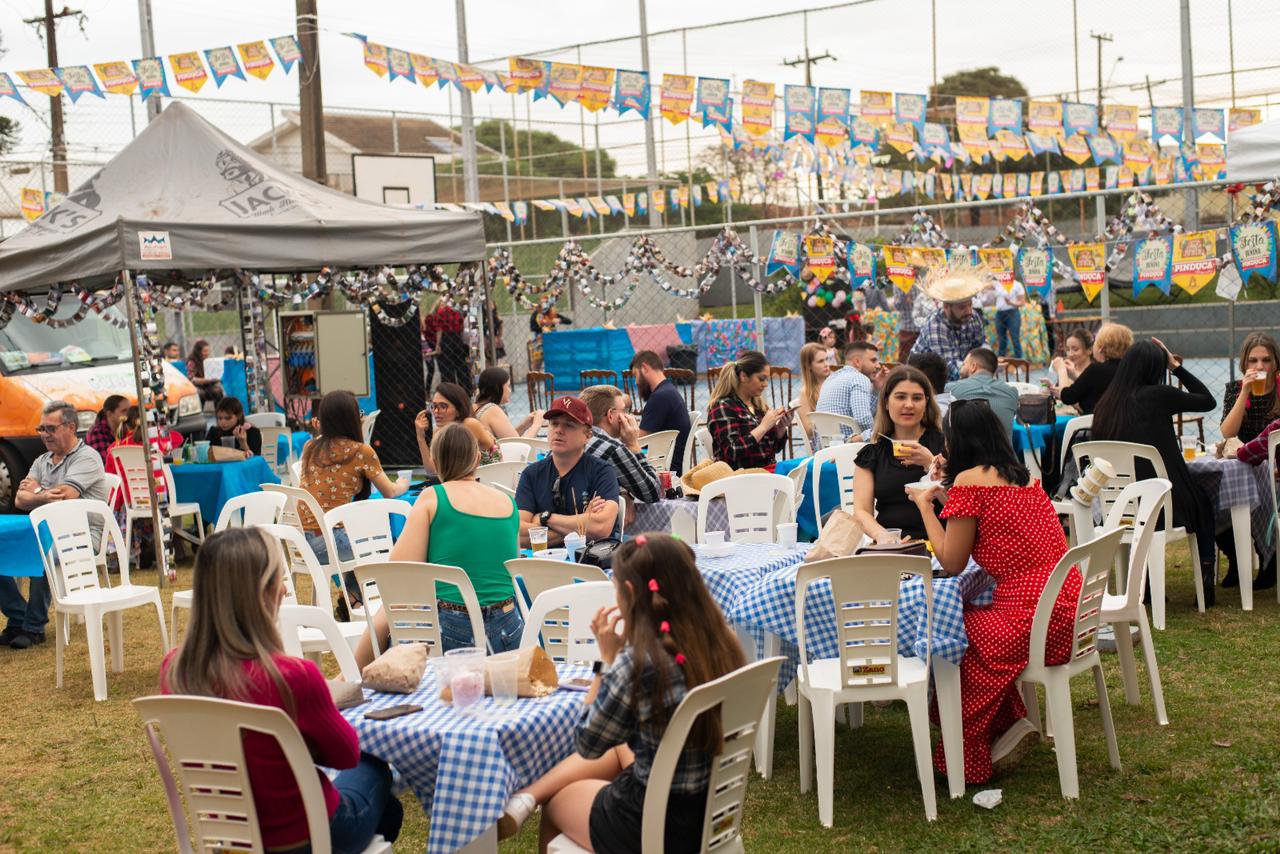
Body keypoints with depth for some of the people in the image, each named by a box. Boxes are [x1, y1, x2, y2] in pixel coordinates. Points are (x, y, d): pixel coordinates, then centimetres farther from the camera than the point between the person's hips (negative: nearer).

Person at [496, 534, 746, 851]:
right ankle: (523, 800, 25)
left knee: (556, 802, 24)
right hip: (713, 807, 6)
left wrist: (608, 658, -8)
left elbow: (587, 745, -10)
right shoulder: (722, 641, -6)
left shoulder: (638, 663, -27)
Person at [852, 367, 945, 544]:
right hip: (888, 548, 2)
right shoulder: (871, 454, 14)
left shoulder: (943, 443, 9)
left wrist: (930, 464, -15)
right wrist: (881, 535, -16)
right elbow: (861, 511, 5)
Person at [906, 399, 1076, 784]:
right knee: (965, 622, 25)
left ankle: (970, 756, 17)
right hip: (1071, 612, 8)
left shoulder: (969, 481, -8)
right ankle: (1009, 725, 19)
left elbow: (952, 563, -3)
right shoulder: (1022, 476, 16)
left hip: (1034, 620, -8)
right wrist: (944, 494, 29)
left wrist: (925, 505, 8)